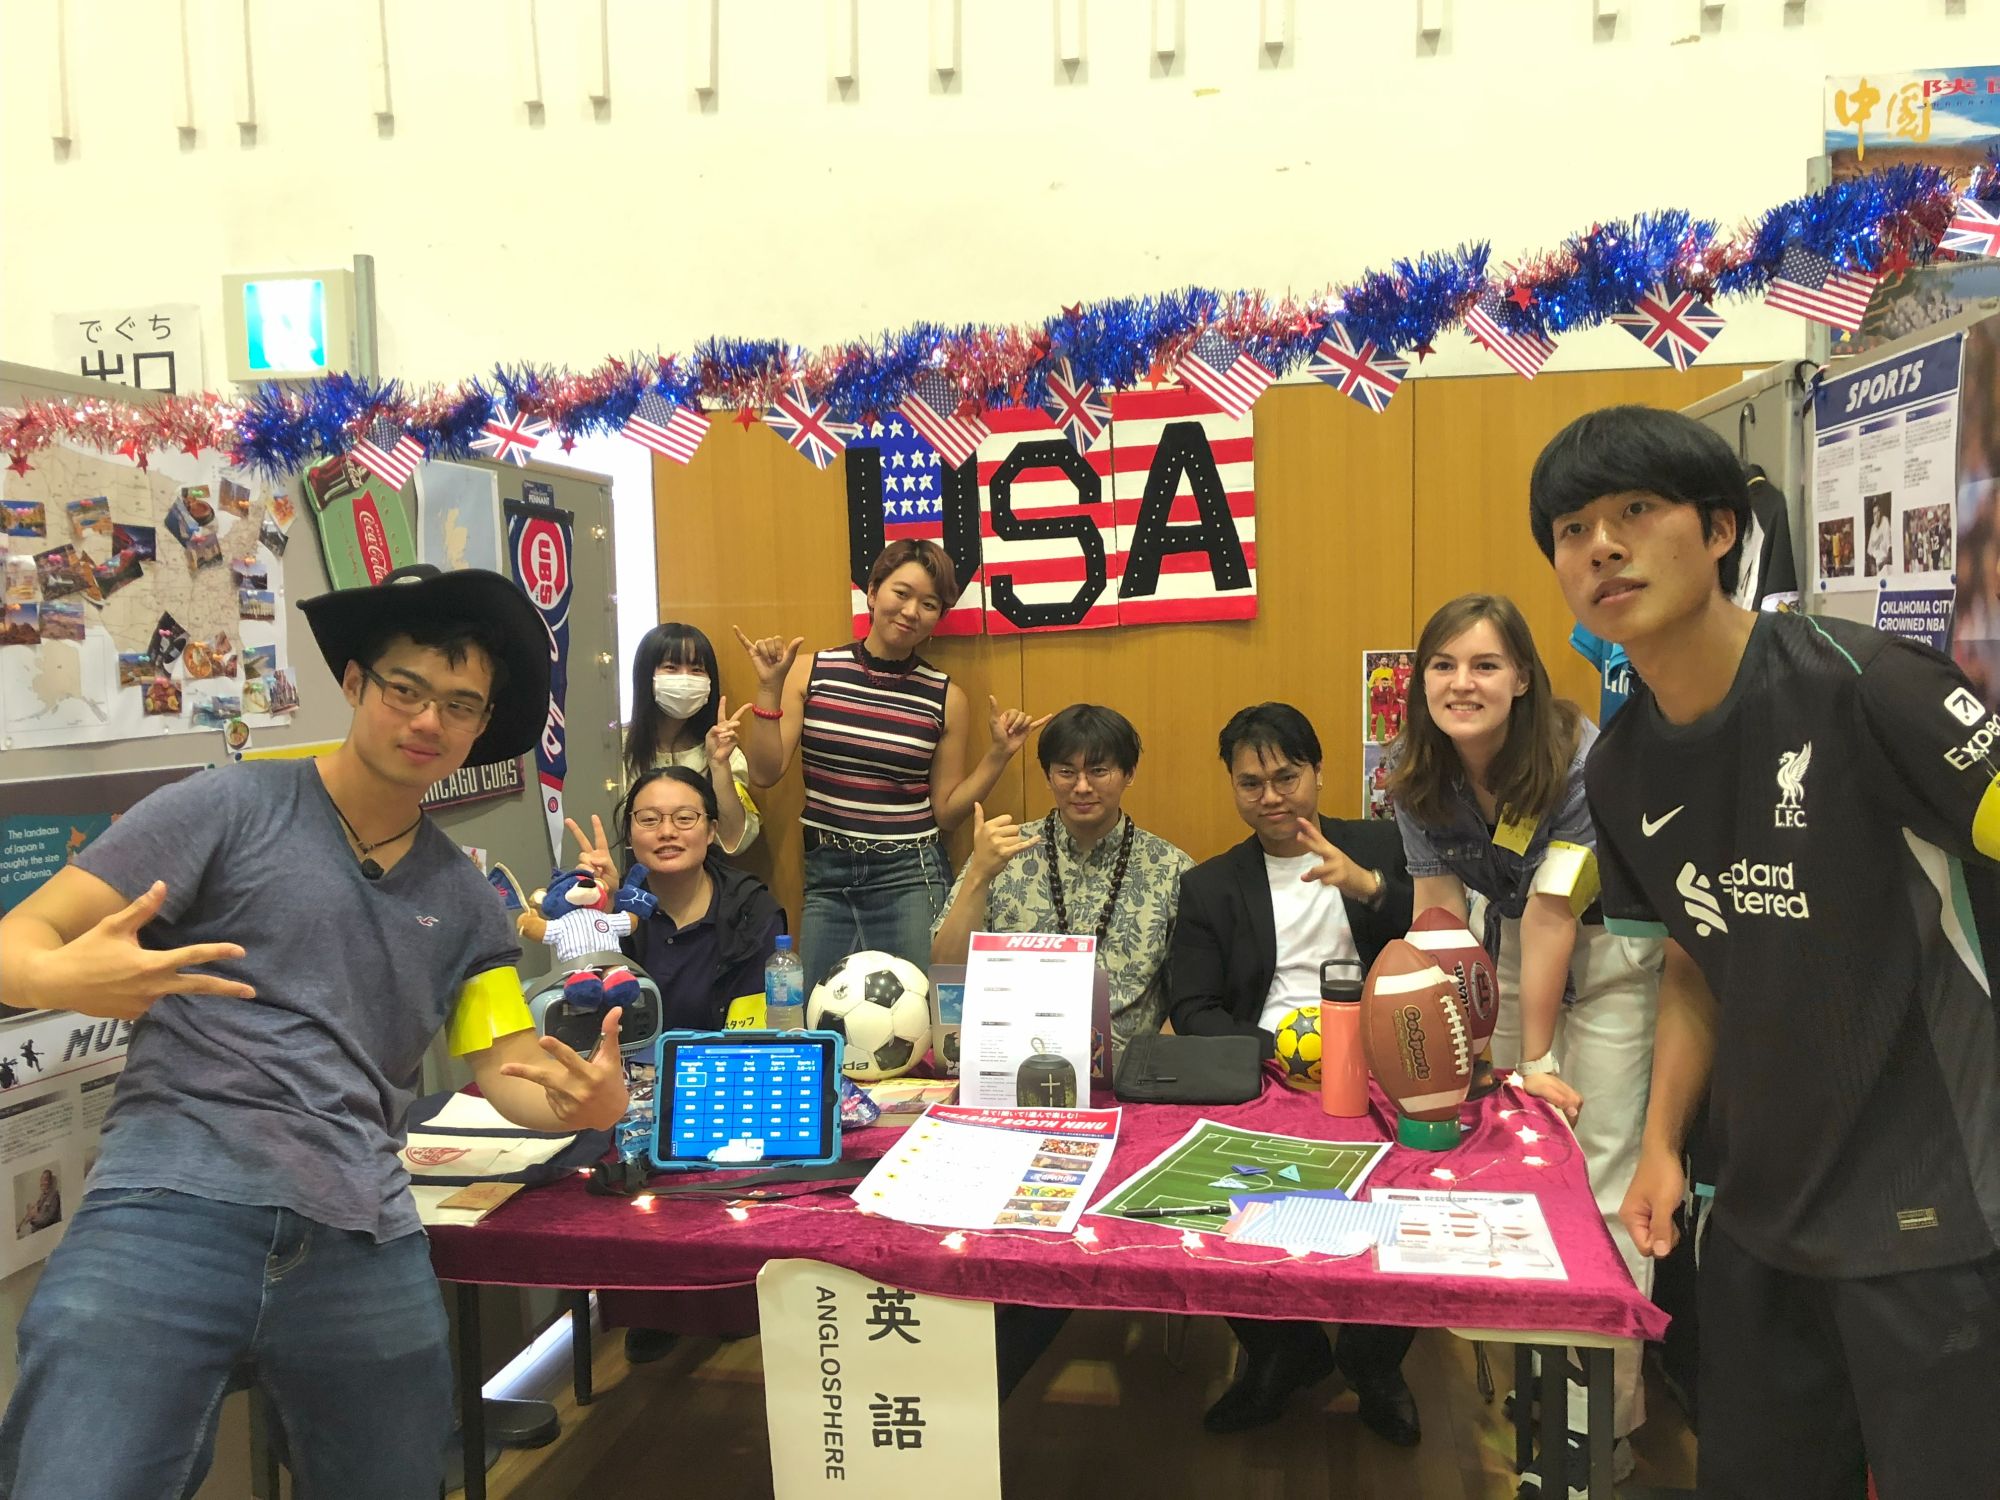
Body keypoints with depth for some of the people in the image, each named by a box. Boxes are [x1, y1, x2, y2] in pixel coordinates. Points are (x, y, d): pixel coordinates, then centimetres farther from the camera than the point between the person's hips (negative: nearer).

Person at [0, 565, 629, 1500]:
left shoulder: (466, 903, 16)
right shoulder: (226, 809, 3)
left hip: (364, 1244, 4)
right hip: (173, 1204, -4)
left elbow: (509, 1069, 13)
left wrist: (584, 1101, -10)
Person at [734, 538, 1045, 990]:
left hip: (910, 879, -1)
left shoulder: (945, 697, 0)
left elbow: (947, 813, 4)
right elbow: (765, 773, -5)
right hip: (826, 875, 1)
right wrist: (769, 688, -11)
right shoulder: (811, 672, 0)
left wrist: (998, 756, -6)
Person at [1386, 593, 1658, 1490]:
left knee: (1599, 1172, -8)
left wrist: (1539, 1058, -18)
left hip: (1610, 953, -5)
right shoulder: (1416, 772, -8)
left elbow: (1555, 913, -23)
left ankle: (1601, 1421, 0)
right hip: (1511, 949, 5)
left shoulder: (1579, 759, -24)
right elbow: (1440, 907, -5)